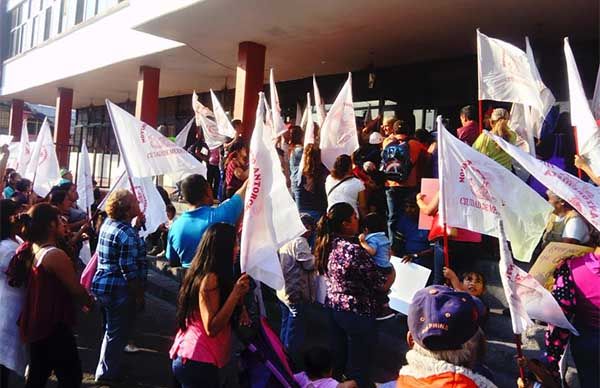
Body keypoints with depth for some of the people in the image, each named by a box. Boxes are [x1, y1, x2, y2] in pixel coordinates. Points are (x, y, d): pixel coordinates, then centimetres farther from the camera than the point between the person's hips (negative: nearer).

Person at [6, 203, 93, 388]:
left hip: (35, 325, 9)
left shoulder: (29, 249, 1)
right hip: (54, 327, -9)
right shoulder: (55, 255, -25)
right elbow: (77, 290, -18)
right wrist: (89, 302, 3)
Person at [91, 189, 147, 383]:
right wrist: (139, 295, -16)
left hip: (101, 285, 10)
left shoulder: (108, 223, 5)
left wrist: (137, 225, 8)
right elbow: (129, 269, -24)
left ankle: (106, 367, 42)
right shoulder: (127, 233, -22)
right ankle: (107, 373, 20)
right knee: (117, 333, 7)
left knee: (111, 330, 26)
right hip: (119, 289, -10)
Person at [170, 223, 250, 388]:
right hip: (198, 361, -9)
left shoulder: (205, 274, 7)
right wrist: (235, 293, -26)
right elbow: (211, 328, -23)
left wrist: (239, 293, -2)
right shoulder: (210, 278, -20)